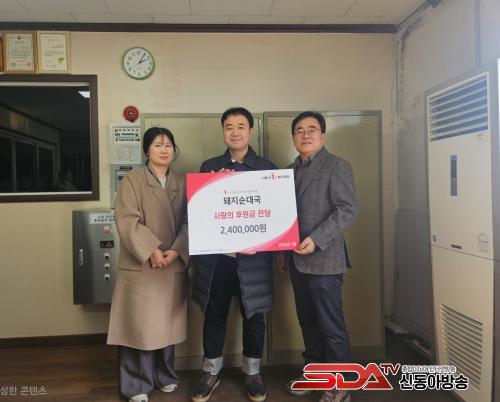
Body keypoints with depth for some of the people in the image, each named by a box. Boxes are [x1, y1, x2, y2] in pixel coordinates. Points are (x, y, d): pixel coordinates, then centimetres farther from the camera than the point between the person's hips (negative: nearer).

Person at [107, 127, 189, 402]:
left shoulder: (181, 184, 11)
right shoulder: (132, 180, -1)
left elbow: (188, 223, 3)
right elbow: (127, 221, -11)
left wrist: (175, 251, -13)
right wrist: (151, 251, -20)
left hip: (174, 266, 4)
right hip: (140, 266, -4)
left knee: (167, 323, 13)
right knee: (139, 324, 2)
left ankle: (164, 376, 30)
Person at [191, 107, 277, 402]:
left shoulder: (267, 168, 5)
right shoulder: (209, 167, 8)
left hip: (253, 256, -1)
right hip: (215, 255, 1)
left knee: (253, 315, 10)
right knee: (214, 315, 11)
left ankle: (253, 372, 30)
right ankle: (211, 372, 30)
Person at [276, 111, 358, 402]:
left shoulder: (337, 166, -4)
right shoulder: (291, 170, 16)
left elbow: (348, 209, -13)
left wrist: (316, 240, -22)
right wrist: (282, 250, 16)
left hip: (324, 260, -6)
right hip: (297, 259, 7)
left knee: (331, 326, 1)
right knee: (309, 322, 16)